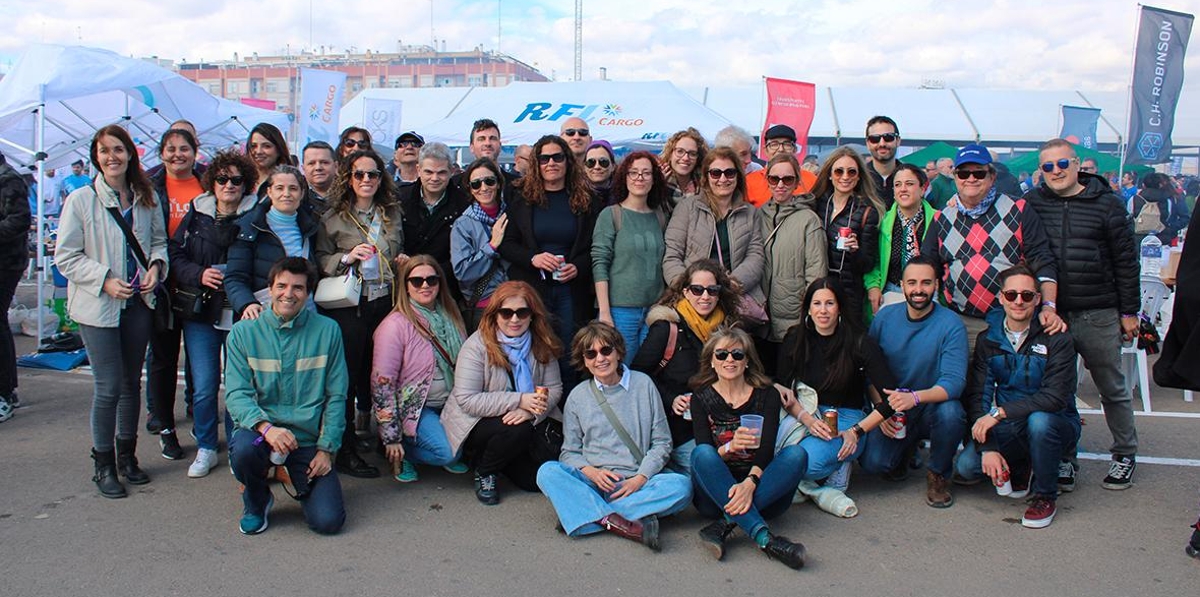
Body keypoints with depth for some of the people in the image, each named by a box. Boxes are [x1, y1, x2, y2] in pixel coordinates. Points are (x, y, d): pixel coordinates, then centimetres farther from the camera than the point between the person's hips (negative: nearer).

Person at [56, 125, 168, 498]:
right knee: (108, 387, -4)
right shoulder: (81, 200, -8)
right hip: (98, 307, -4)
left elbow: (159, 240, 15)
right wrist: (105, 281, -17)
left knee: (131, 383, 14)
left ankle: (127, 455, 29)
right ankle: (103, 464, 13)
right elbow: (65, 256, -7)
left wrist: (155, 265, -5)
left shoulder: (147, 198, 4)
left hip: (139, 302, 4)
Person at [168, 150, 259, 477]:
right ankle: (205, 448, 22)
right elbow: (175, 255, 5)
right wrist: (199, 275, -12)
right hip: (201, 313, 2)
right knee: (204, 386, 4)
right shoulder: (196, 215, 6)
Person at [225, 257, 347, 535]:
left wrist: (326, 449, -4)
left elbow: (336, 397, 3)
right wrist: (266, 427, -26)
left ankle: (305, 485, 22)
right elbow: (236, 393, -8)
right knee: (243, 448, -36)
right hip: (260, 430, 0)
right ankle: (256, 501, 0)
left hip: (309, 439, 0)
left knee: (328, 521, -15)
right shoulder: (244, 331, 0)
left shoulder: (327, 330, 1)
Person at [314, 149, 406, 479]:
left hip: (386, 302, 4)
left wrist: (402, 262, 6)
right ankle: (345, 451, 6)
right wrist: (347, 257, -18)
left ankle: (372, 426, 29)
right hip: (348, 305, -4)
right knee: (347, 375, -2)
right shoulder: (333, 217, 1)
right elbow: (320, 260, -2)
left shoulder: (392, 214, 14)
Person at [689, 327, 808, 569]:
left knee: (797, 454, -24)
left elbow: (766, 450, -10)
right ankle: (764, 537, -42)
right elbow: (703, 454, -7)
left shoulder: (767, 395, 4)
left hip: (760, 490, 1)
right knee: (702, 453, -29)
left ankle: (725, 524, -34)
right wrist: (730, 447, -30)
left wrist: (750, 483, -30)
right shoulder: (702, 399, 4)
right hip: (714, 493, 0)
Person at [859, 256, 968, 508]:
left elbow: (954, 381, -21)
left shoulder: (951, 324, -12)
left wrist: (915, 397, -38)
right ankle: (902, 450, 18)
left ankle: (938, 474, -4)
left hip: (932, 407, -1)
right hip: (890, 410, 2)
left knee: (950, 412, -35)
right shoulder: (884, 317, -2)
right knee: (872, 461, -22)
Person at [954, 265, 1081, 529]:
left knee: (1039, 420, -38)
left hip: (1056, 425, -3)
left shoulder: (1056, 339, -14)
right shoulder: (988, 340, -2)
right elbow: (977, 395, -8)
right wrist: (988, 447, -20)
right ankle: (1020, 468, 14)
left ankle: (1045, 497, -12)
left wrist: (1000, 412, -30)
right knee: (967, 465, -20)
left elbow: (1055, 397, -24)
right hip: (1008, 429, 3)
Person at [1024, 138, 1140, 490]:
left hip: (1099, 316, -1)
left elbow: (1126, 261, 2)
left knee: (1112, 388, 11)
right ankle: (1064, 458, 21)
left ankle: (1124, 455, 27)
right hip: (1050, 315, 2)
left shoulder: (1106, 203, 0)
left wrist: (1129, 311, 1)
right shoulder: (1032, 204, 4)